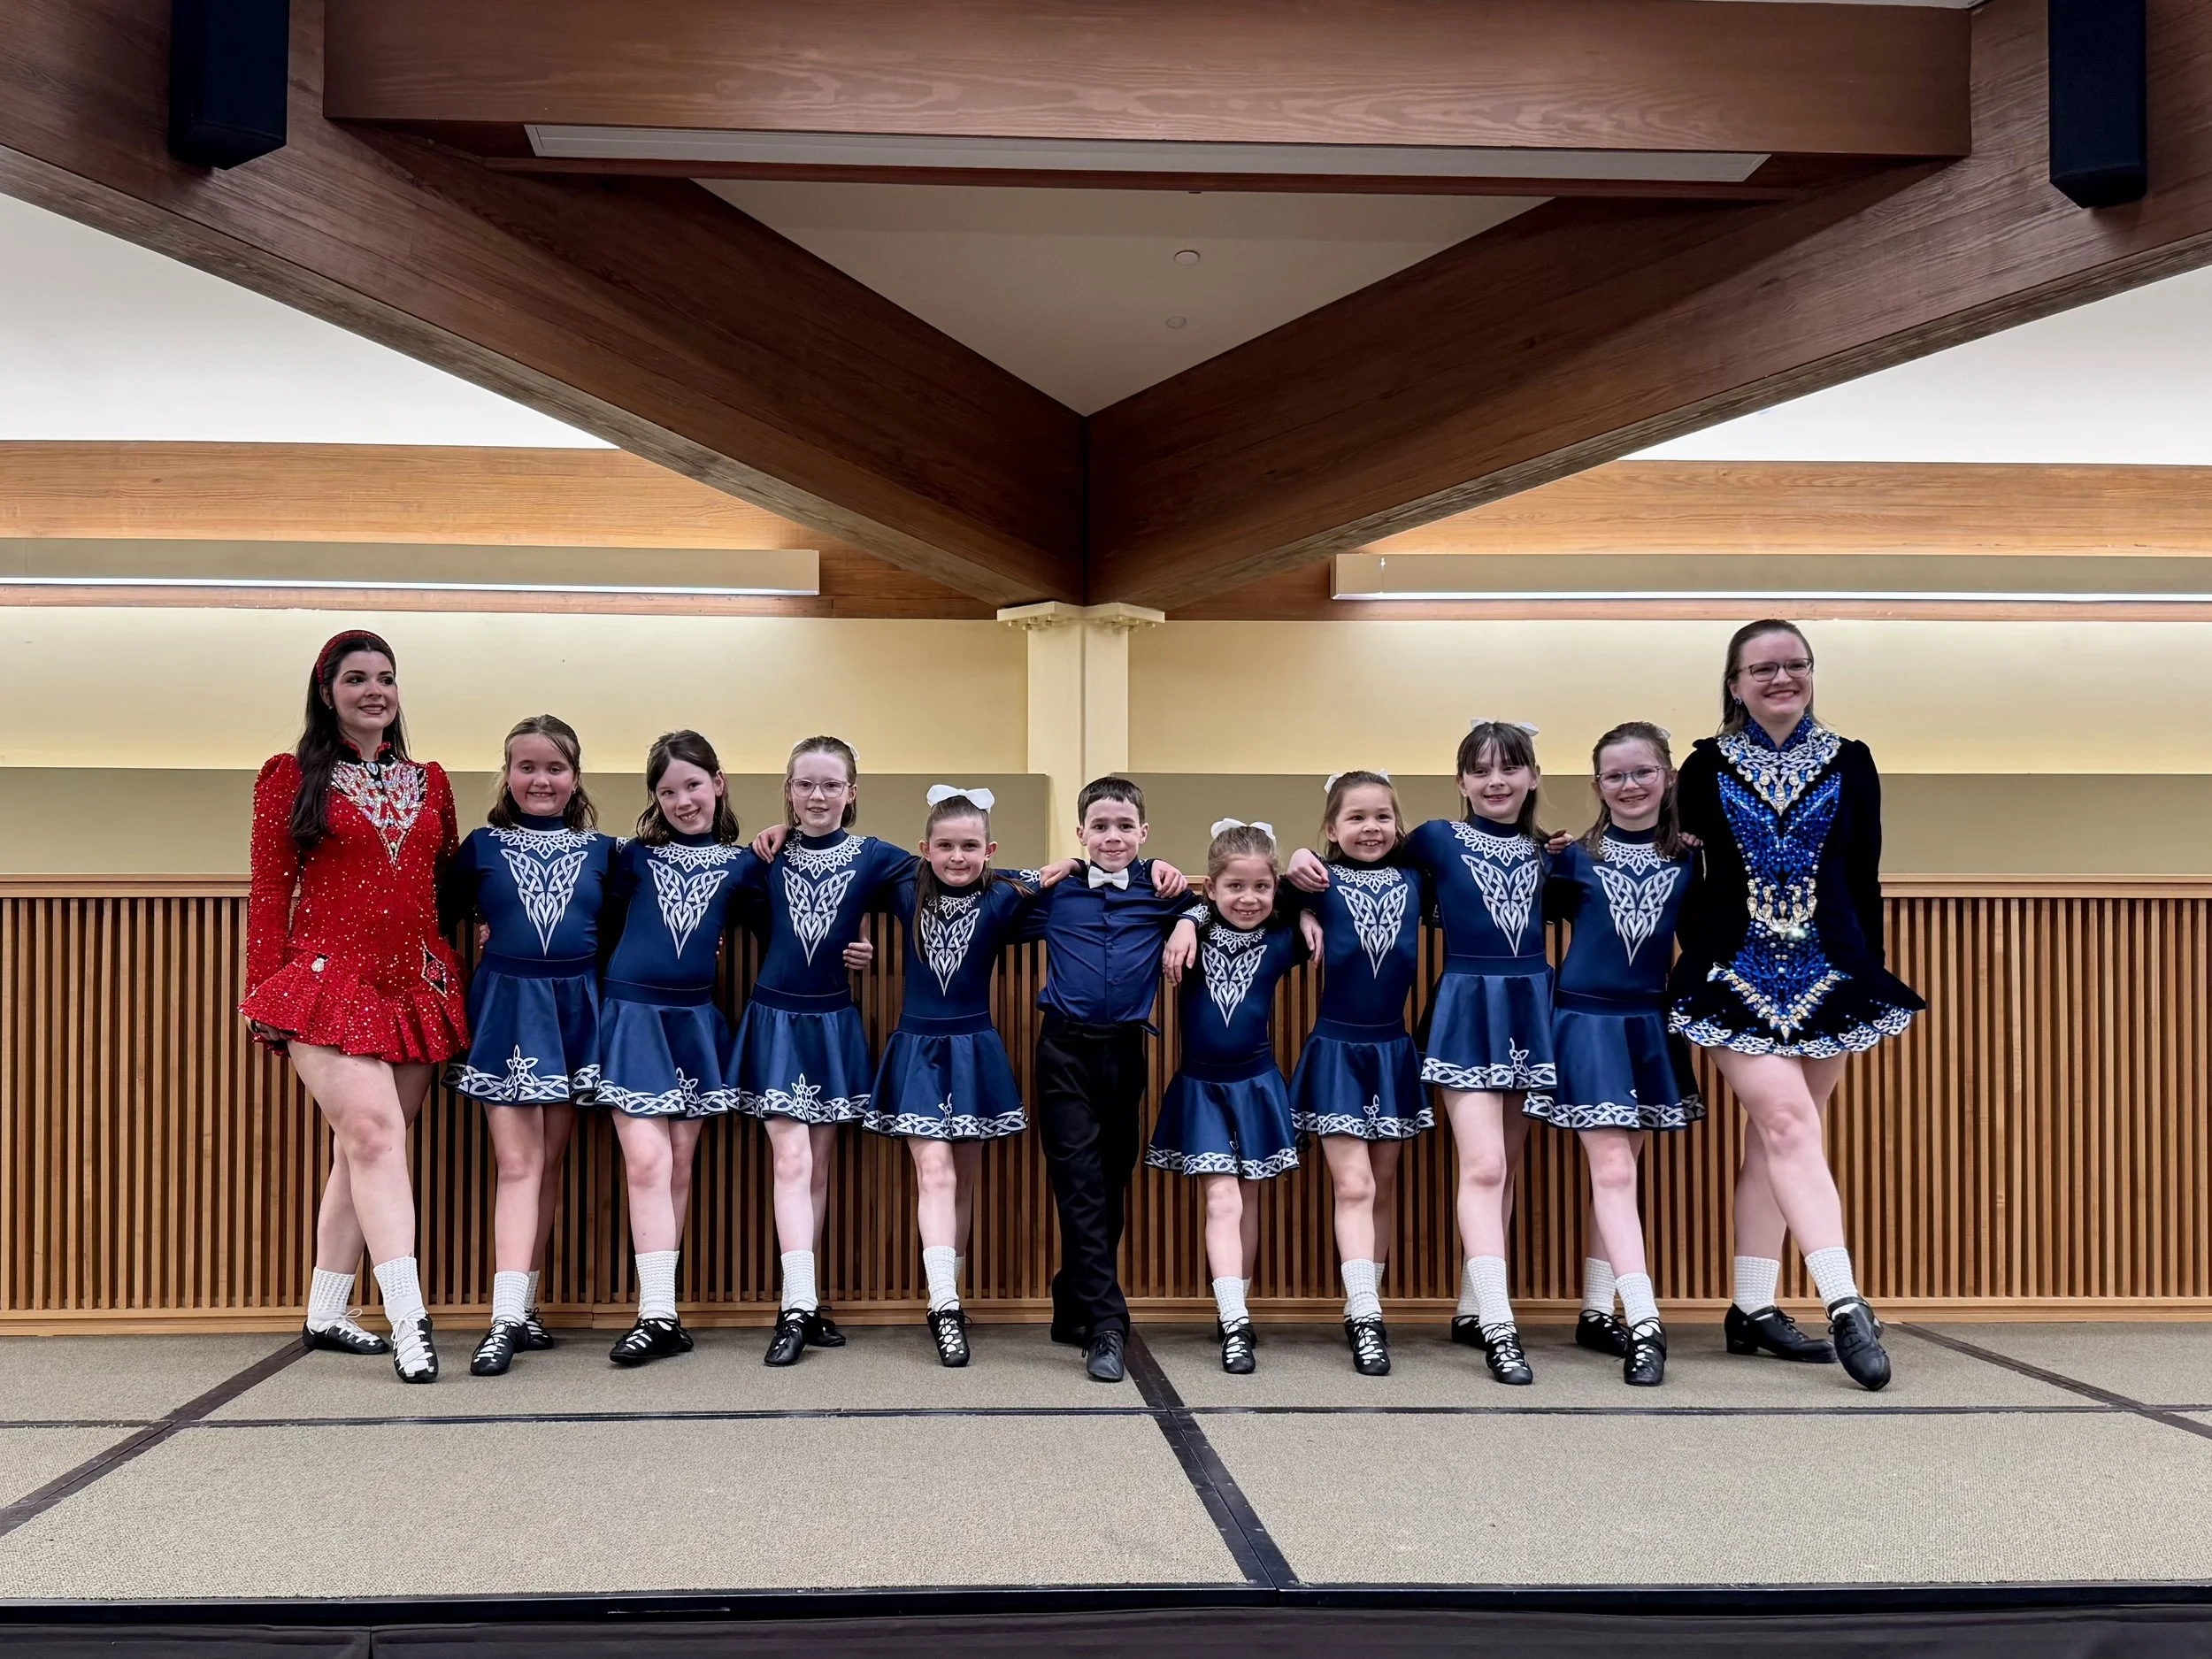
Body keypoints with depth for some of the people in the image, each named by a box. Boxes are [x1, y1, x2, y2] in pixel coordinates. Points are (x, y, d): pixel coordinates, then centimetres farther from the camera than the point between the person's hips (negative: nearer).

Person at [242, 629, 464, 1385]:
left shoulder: (429, 781, 14)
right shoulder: (291, 776, 4)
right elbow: (269, 891, 1)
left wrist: (456, 972, 8)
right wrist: (263, 994, -4)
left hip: (416, 987, 4)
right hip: (331, 981, -4)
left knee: (363, 1150, 9)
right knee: (375, 1135, -16)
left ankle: (327, 1314, 21)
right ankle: (408, 1322, -17)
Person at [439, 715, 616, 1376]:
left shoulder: (602, 850, 6)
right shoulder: (482, 846, 3)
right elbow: (440, 919, 7)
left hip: (575, 1010, 2)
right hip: (505, 1008, -2)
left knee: (549, 1161, 8)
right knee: (518, 1163, -7)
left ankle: (525, 1306, 17)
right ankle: (506, 1317, -8)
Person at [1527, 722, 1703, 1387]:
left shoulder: (1689, 860, 3)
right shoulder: (1574, 857, -2)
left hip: (1650, 1023, 3)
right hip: (1586, 1020, -3)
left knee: (1620, 1169, 11)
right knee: (1611, 1170, -9)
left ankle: (1597, 1313, 21)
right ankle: (1644, 1325, -10)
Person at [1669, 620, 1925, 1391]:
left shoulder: (1850, 764, 7)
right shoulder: (1707, 767, 3)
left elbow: (1865, 884, 8)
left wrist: (1871, 982, 7)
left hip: (1828, 973, 2)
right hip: (1737, 973, -2)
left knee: (1772, 1136, 7)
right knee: (1788, 1120, -16)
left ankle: (1753, 1309, 14)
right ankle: (1845, 1306, -17)